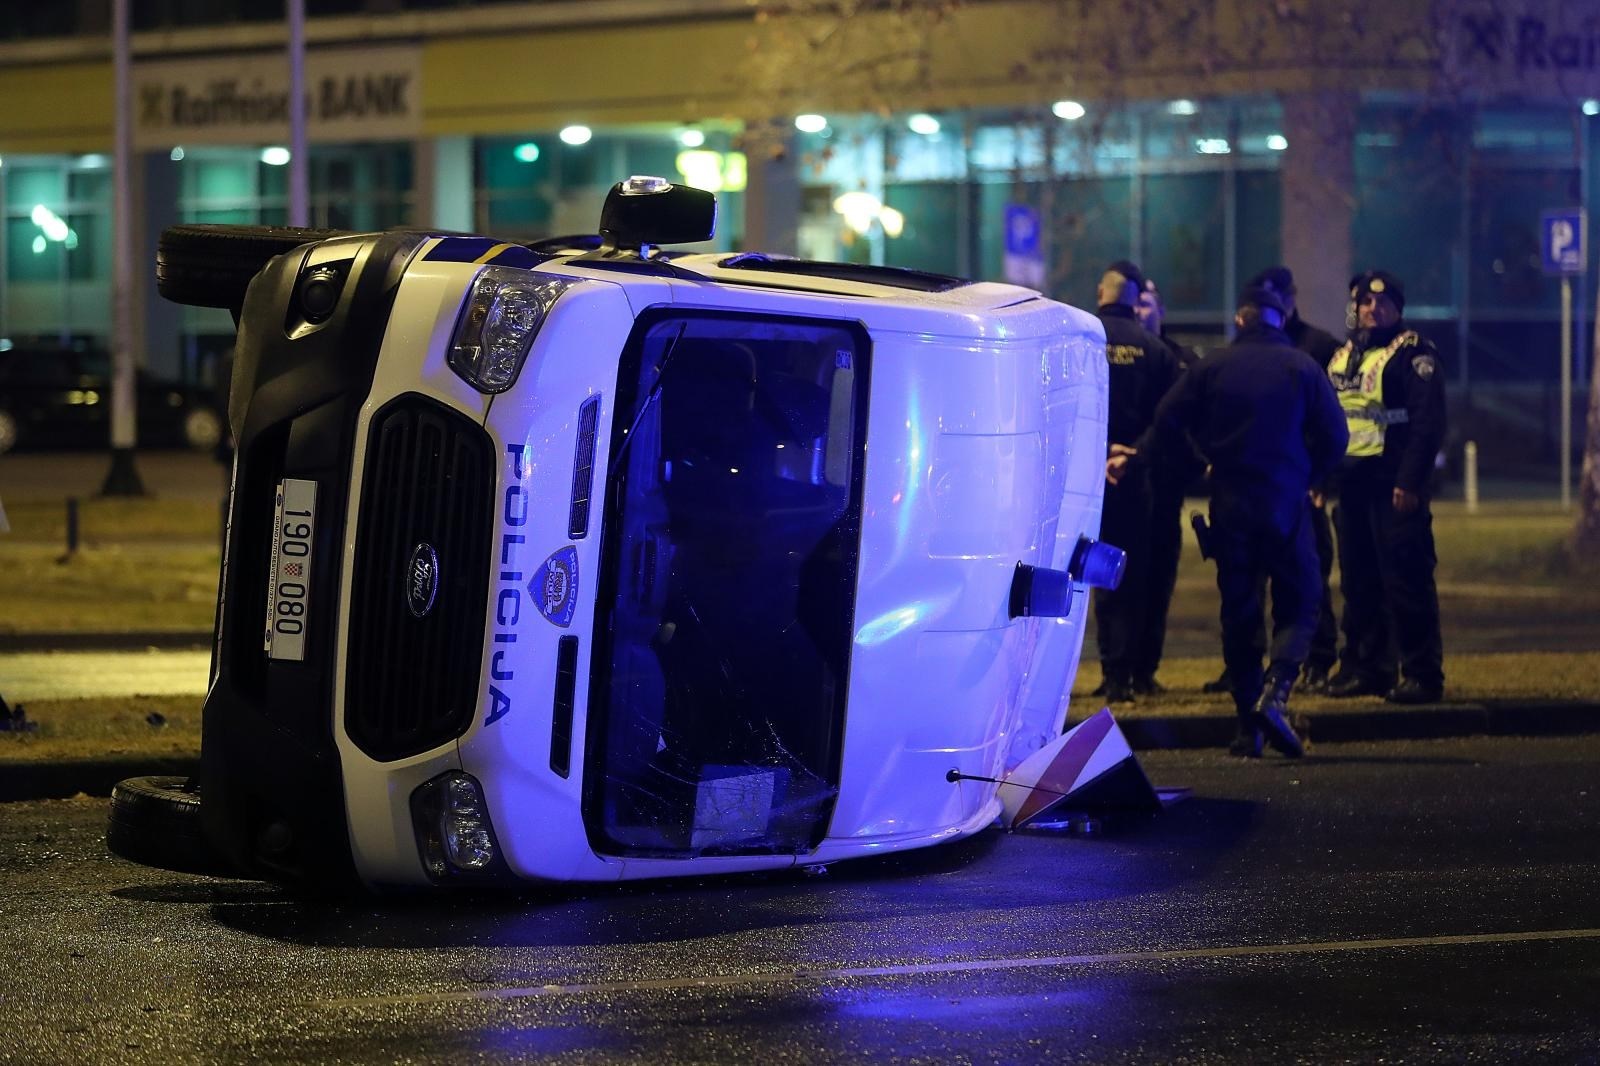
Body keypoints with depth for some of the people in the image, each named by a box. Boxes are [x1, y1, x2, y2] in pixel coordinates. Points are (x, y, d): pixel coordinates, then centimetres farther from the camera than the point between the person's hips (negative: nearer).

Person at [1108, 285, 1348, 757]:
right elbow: (1334, 436, -3)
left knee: (1238, 613, 9)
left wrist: (1132, 459, 22)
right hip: (1286, 506, -2)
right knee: (1297, 606, 5)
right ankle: (1275, 694, -20)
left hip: (1230, 507, 2)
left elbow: (1168, 425, 5)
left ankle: (1248, 728, 8)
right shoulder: (1302, 367, -1)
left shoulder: (1211, 367, 3)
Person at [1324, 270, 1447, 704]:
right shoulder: (1343, 356, 17)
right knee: (1359, 581, 11)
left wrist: (1410, 482, -21)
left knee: (1405, 579, -8)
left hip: (1393, 485, -8)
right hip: (1351, 484, 8)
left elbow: (1427, 423, -14)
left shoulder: (1414, 354, -6)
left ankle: (1421, 673, -5)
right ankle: (1366, 668, 18)